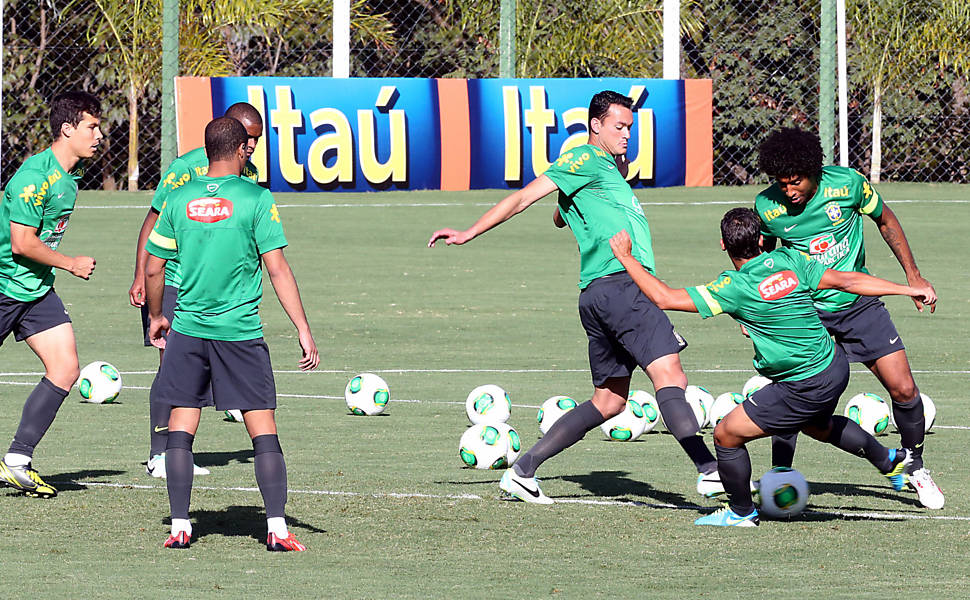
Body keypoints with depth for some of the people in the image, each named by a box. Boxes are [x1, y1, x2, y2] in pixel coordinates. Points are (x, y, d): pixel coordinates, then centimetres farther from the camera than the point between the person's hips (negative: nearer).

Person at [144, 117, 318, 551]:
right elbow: (277, 270, -8)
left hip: (188, 331, 2)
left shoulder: (180, 199, 4)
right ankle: (277, 528, -4)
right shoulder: (256, 199, -5)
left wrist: (156, 317, 26)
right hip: (241, 332, -2)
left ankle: (180, 526, 3)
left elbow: (153, 269, 9)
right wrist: (303, 330, -5)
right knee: (264, 433, 2)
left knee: (180, 431, 8)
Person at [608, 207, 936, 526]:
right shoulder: (789, 260, -5)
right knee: (818, 426, 38)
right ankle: (890, 460, 56)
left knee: (726, 434, 7)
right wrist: (908, 289, 5)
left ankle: (741, 512, 25)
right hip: (835, 365, 8)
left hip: (807, 389, -8)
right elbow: (846, 280, -3)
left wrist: (625, 257, -10)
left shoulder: (734, 288, -21)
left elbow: (664, 298, -21)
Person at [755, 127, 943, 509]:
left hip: (858, 302, 1)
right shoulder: (766, 206, -13)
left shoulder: (847, 184, -15)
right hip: (805, 309, -1)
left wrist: (913, 276, 3)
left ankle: (915, 467, 20)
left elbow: (884, 220, 4)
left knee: (903, 390, -4)